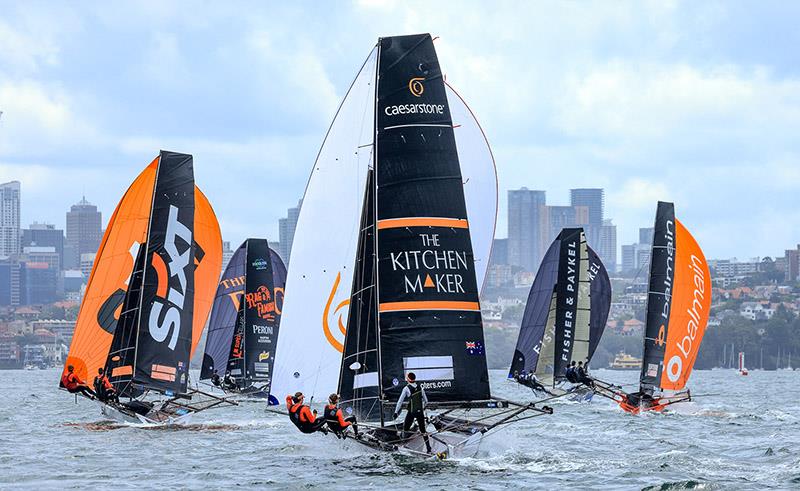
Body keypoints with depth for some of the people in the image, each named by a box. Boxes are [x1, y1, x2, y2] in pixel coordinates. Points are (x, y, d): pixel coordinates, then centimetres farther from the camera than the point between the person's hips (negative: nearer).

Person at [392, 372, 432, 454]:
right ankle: (428, 448, 11)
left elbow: (400, 401, -12)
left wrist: (396, 412, -9)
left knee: (405, 429, 11)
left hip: (411, 412, -4)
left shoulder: (406, 388, -11)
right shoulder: (420, 387, 1)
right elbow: (425, 400, 11)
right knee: (423, 430, 11)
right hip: (420, 412, 4)